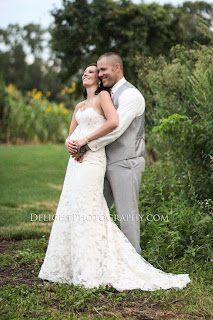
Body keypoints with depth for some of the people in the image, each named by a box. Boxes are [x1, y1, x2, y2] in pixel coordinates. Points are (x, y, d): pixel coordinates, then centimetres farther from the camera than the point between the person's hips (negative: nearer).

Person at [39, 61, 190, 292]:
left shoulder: (103, 96, -2)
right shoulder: (80, 106, 22)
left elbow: (114, 122, -19)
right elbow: (70, 135, 20)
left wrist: (85, 140, -13)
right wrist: (70, 143, -5)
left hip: (92, 160, -8)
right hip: (76, 161, 9)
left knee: (87, 214, -10)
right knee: (70, 211, 7)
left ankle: (93, 273, -5)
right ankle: (71, 267, 14)